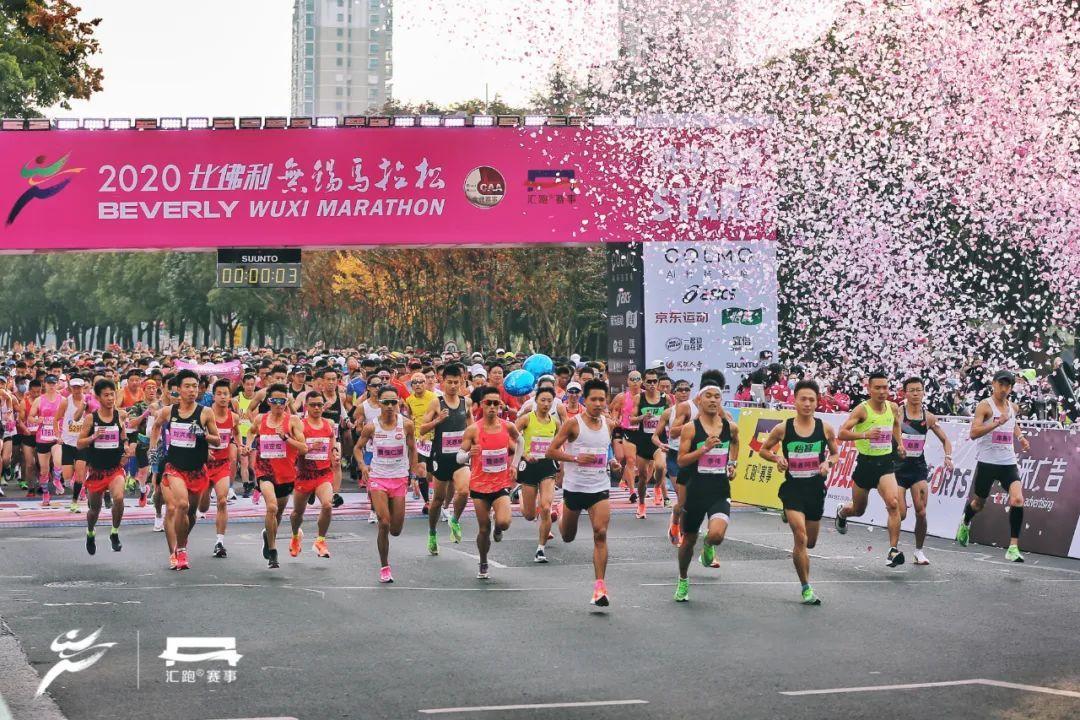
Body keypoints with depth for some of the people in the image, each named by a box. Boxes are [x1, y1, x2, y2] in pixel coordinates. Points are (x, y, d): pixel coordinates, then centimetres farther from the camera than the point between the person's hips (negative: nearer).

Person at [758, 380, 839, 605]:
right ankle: (806, 588, -6)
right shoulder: (782, 428, -5)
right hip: (793, 487, -3)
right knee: (800, 537, -17)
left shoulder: (825, 428, -1)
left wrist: (828, 463, -8)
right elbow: (763, 450, 8)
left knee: (810, 542, 15)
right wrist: (777, 458, -11)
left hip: (816, 488, 3)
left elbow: (836, 453, 13)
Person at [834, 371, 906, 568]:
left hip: (886, 462, 2)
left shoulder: (893, 408, 3)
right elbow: (842, 433, -21)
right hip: (865, 463, -2)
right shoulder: (862, 409, -13)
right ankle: (841, 513, 53)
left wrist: (899, 443, 15)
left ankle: (894, 550, -20)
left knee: (893, 504, -21)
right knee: (858, 510, 16)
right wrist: (865, 435, -34)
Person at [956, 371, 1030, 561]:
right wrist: (997, 423, -29)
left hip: (1008, 462, 4)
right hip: (987, 462, -4)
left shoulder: (1013, 407, 11)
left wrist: (1020, 437, 16)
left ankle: (1013, 548, -16)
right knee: (979, 502, 13)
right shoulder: (985, 406, -9)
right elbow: (973, 433, -21)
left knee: (1017, 500, -17)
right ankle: (965, 524, 49)